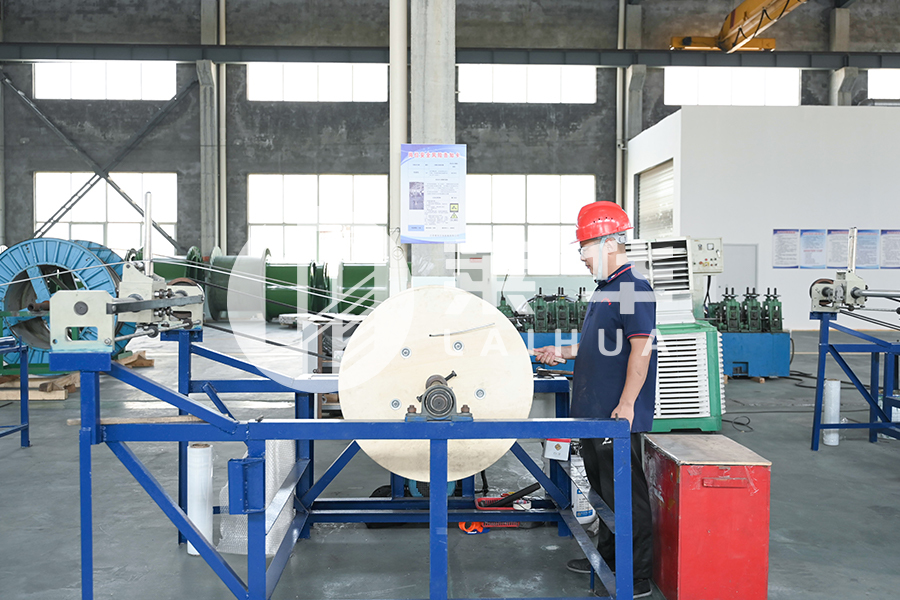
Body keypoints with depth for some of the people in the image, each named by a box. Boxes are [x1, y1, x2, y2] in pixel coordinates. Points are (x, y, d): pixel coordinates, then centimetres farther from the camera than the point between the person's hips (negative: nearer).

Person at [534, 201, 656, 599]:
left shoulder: (634, 288, -15)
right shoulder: (605, 288, 16)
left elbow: (641, 348, -21)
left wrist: (626, 405, -23)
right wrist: (563, 353, 20)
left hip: (619, 417, -10)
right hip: (593, 413, 10)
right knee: (603, 489, 20)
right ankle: (607, 557, 35)